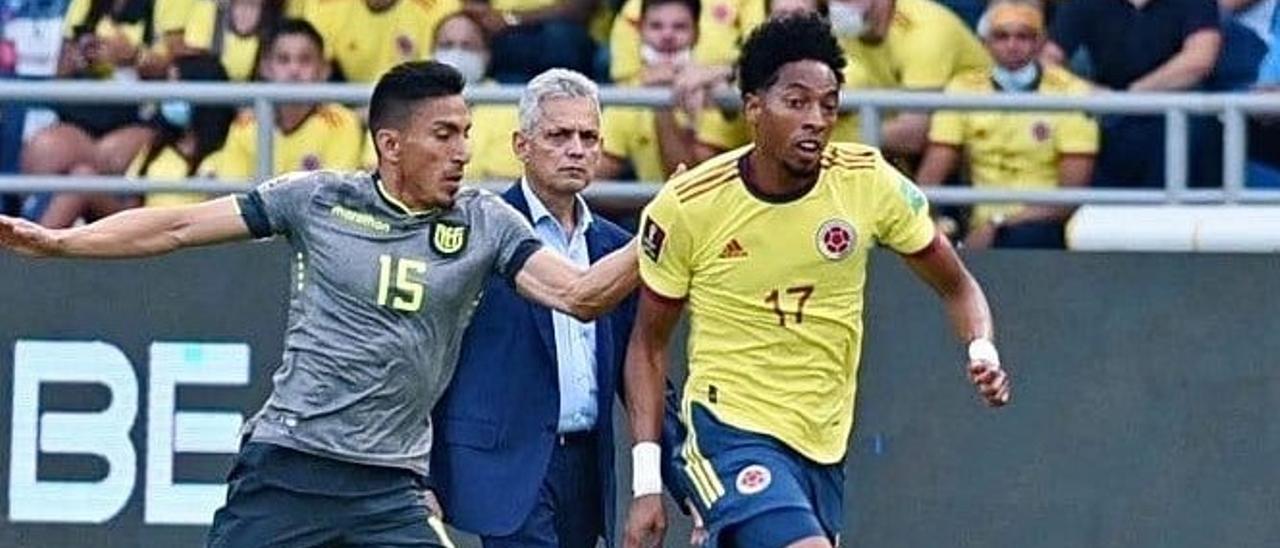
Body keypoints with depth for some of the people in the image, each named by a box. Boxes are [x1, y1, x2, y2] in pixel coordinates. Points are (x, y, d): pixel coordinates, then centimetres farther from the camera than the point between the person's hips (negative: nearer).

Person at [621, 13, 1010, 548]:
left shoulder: (868, 180, -6)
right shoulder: (687, 207, -11)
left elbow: (956, 287, 7)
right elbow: (649, 343, 0)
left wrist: (982, 352, -15)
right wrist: (646, 481, -6)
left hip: (826, 444, 4)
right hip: (732, 431, -4)